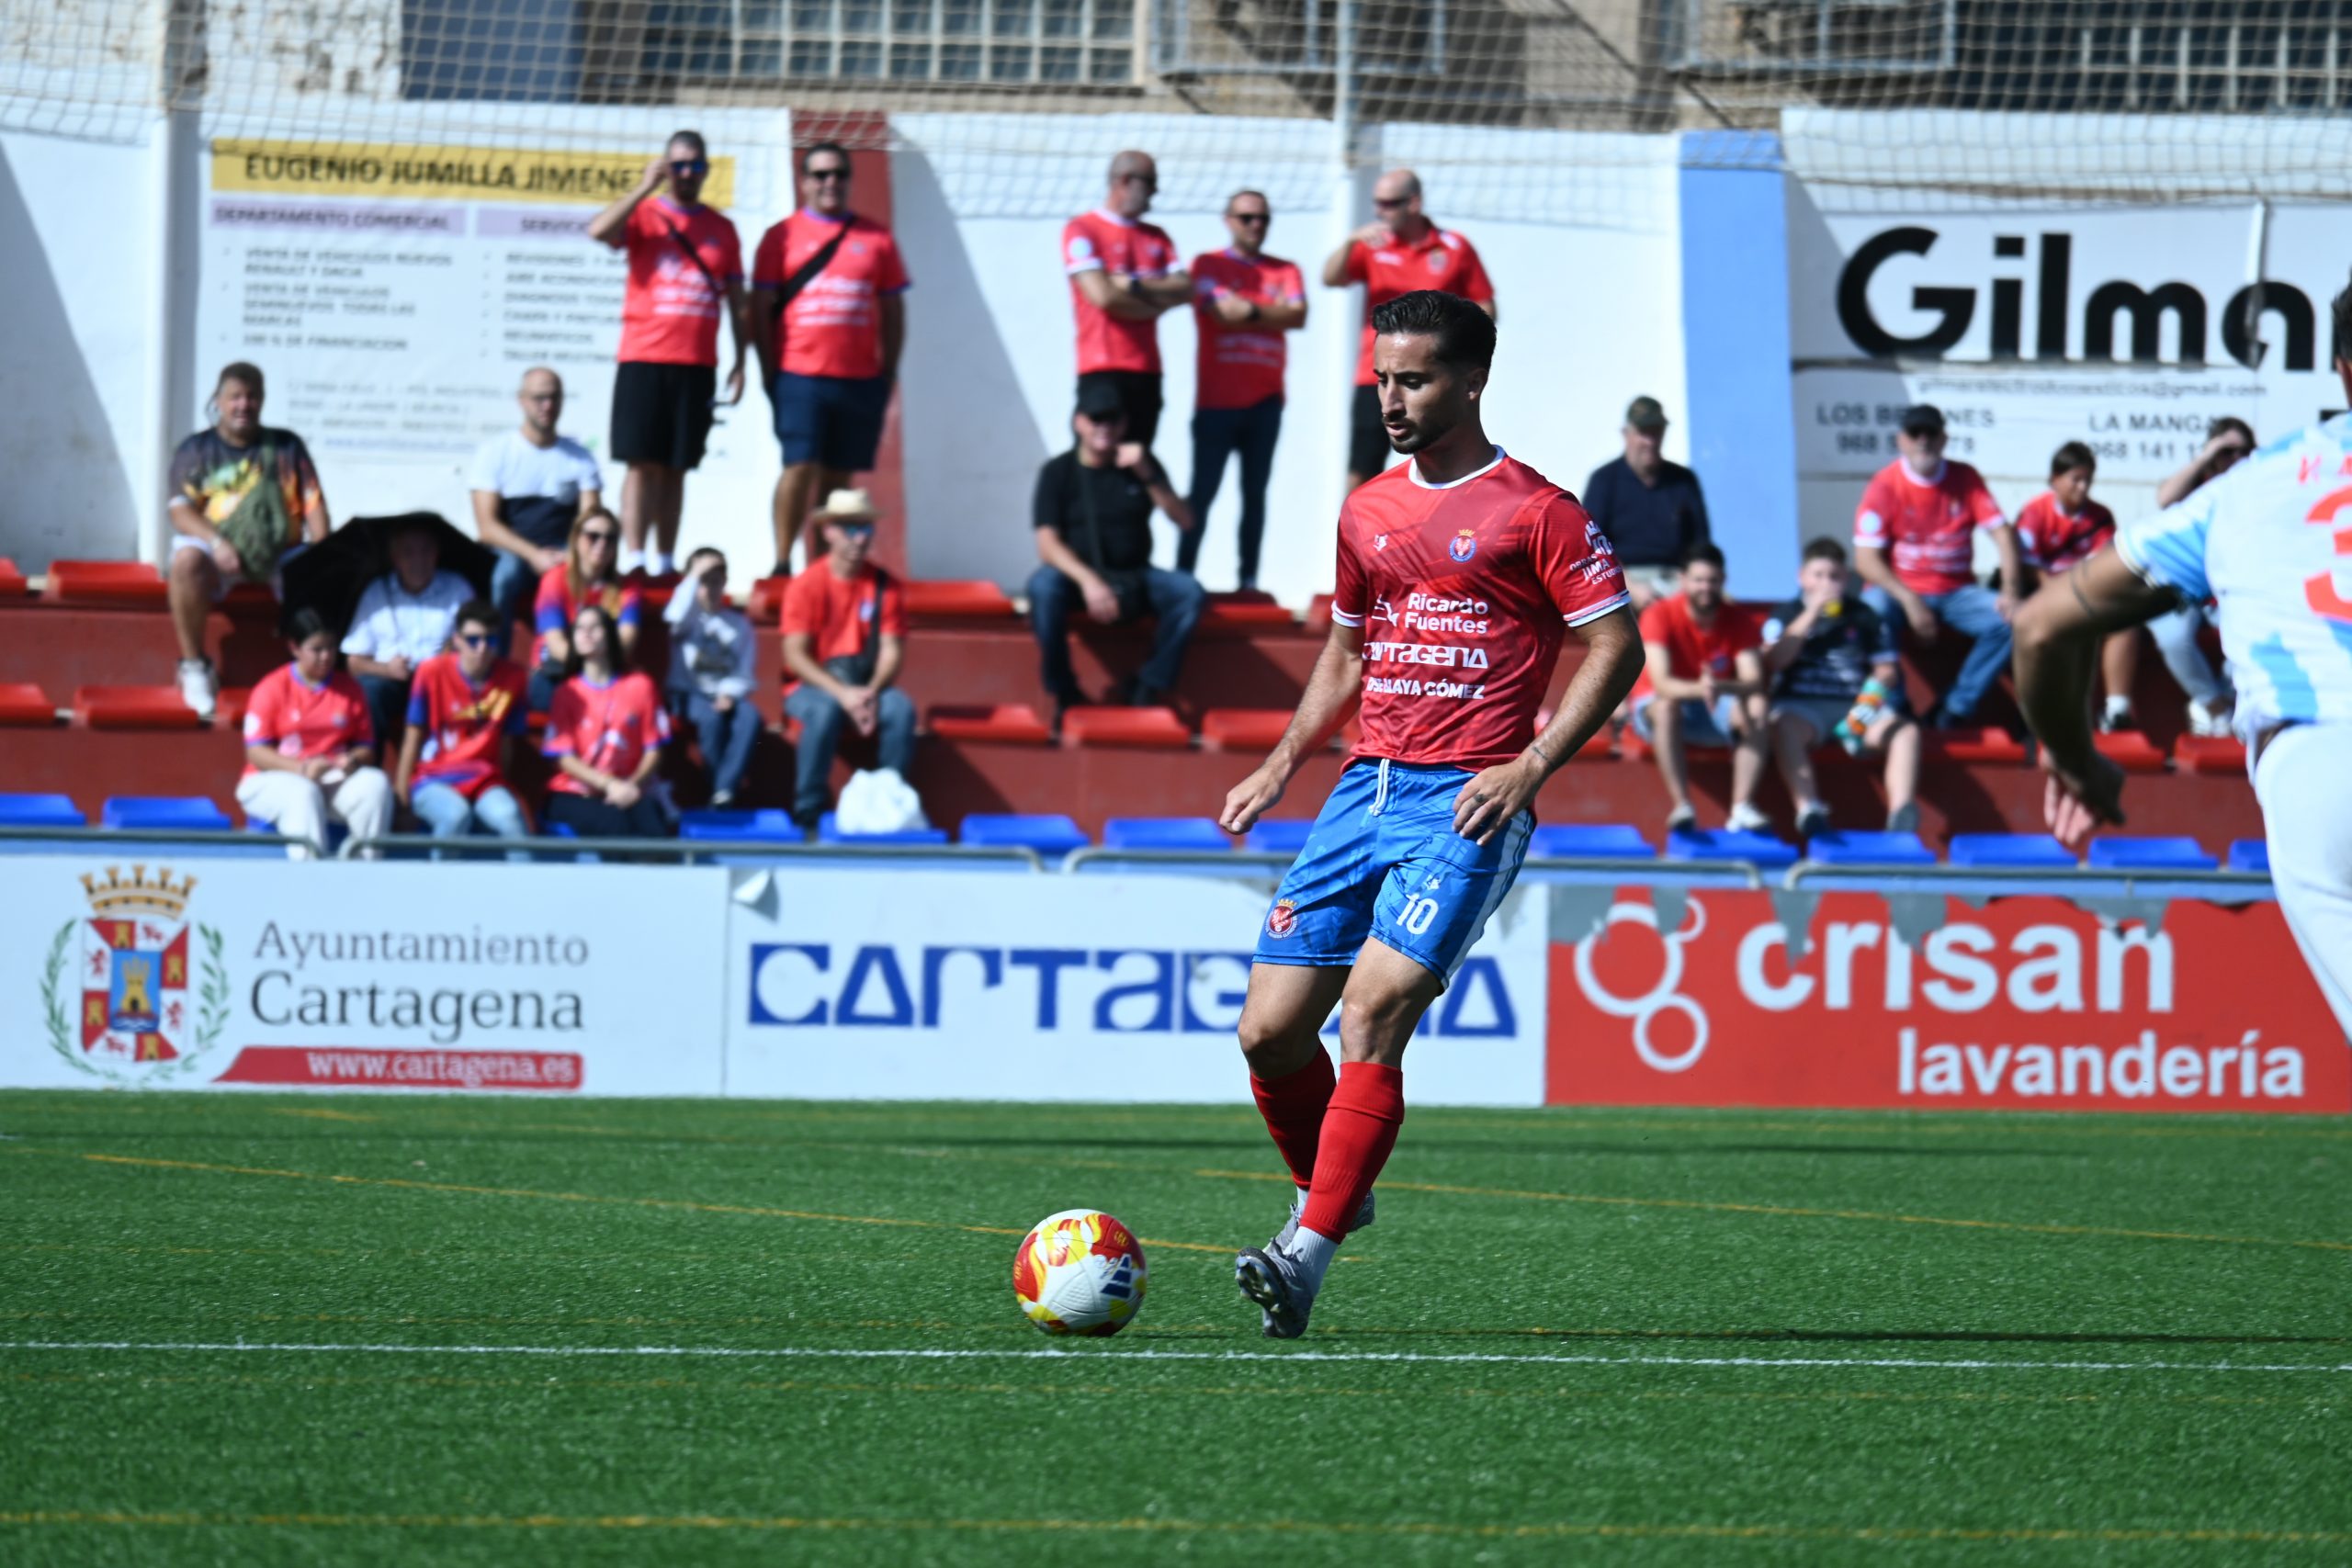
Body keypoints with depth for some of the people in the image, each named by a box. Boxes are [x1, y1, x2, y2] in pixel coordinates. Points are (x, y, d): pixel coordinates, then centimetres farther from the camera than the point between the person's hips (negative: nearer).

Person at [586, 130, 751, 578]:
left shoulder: (722, 229, 14)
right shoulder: (644, 215, 5)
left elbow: (738, 301, 17)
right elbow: (599, 231, -16)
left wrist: (740, 362, 10)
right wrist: (647, 187, -14)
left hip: (697, 367, 3)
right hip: (644, 360, -3)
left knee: (676, 469, 4)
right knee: (642, 464, -8)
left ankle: (663, 562, 6)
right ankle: (633, 557, -12)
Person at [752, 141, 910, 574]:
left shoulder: (876, 239, 11)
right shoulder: (782, 237, 5)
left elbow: (892, 311, 14)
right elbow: (760, 309, 3)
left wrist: (888, 372, 7)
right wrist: (770, 371, -4)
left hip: (860, 379, 3)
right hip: (800, 375, -3)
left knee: (838, 475, 4)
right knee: (801, 467, -11)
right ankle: (781, 563, -5)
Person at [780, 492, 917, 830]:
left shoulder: (884, 585, 3)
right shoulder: (807, 585, -6)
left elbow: (892, 650, -2)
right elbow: (795, 654, -11)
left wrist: (872, 692, -21)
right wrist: (842, 693, -23)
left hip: (869, 684, 3)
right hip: (812, 684, -2)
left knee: (901, 710, -29)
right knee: (825, 710, -37)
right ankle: (807, 814, -30)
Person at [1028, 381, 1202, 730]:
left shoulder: (1141, 463, 6)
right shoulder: (1058, 472, -2)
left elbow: (1184, 520, -3)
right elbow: (1048, 543, -12)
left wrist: (1147, 476, -18)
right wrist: (1089, 581, -30)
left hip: (1134, 577, 2)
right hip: (1077, 575, -2)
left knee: (1190, 592, -26)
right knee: (1043, 586, -36)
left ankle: (1146, 689, -17)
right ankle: (1064, 696, -23)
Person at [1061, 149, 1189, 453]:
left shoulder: (1157, 237, 18)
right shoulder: (1082, 230, -2)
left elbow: (1185, 290, 6)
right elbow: (1103, 296, -13)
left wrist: (1135, 286, -8)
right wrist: (1156, 303, 0)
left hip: (1146, 370, 6)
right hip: (1103, 369, -6)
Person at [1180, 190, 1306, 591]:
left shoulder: (1285, 271, 12)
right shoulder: (1209, 265, 2)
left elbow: (1298, 316, -4)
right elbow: (1222, 310, -13)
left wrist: (1248, 311, -8)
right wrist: (1272, 311, -3)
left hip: (1265, 402, 3)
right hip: (1217, 401, -3)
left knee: (1255, 493, 4)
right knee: (1202, 493, -5)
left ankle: (1249, 580, 6)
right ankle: (1182, 576, -4)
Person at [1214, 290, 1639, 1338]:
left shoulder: (1532, 511, -3)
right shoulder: (1368, 511, 16)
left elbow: (1616, 647, -4)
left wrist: (1529, 768, -13)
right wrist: (1281, 766, 15)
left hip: (1466, 804, -7)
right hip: (1367, 784, 7)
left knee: (1373, 1013, -20)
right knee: (1270, 1028, -1)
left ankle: (1307, 1258, -20)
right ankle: (1328, 1199, 24)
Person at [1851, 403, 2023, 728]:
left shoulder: (1965, 479, 3)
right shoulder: (1885, 485, -6)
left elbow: (2003, 533, -2)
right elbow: (1866, 558, -11)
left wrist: (2010, 591, -18)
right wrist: (1910, 601, -23)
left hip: (1956, 591, 3)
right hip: (1901, 590, -3)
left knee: (2009, 618, -23)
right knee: (1873, 609, -36)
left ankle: (1957, 707, -16)